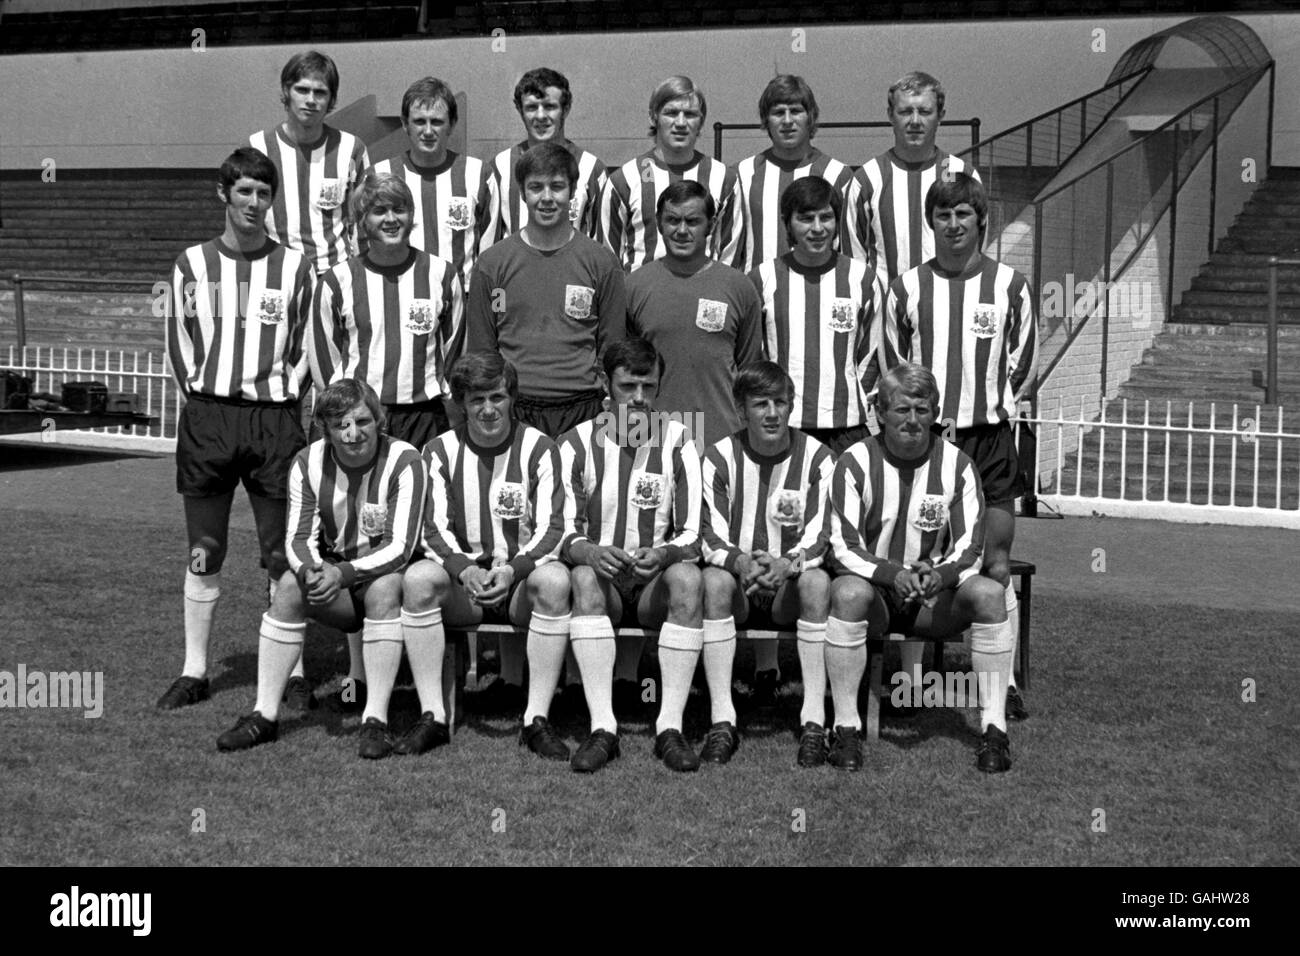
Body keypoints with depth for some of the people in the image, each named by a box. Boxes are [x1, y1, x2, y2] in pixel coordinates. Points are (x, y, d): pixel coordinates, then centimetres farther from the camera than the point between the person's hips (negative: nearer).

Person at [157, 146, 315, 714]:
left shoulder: (293, 266, 5)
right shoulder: (193, 263, 6)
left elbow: (307, 345, 8)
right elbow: (178, 341, 8)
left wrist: (284, 396, -1)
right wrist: (201, 398, 1)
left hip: (275, 421, -1)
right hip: (207, 418, 1)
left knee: (283, 554, 1)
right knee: (203, 553, 5)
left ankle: (292, 672, 9)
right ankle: (194, 671, 14)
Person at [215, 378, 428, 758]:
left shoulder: (403, 462, -18)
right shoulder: (309, 463, -4)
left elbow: (400, 548, -24)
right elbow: (299, 538, -8)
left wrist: (344, 573, -38)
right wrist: (310, 570, -32)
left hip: (386, 574, -3)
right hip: (334, 575, 4)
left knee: (384, 588, -35)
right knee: (290, 585, -24)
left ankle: (376, 720, -31)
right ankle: (265, 714, -19)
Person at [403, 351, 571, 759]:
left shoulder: (538, 448, 1)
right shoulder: (441, 451, 5)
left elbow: (551, 528, -6)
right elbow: (434, 529, -3)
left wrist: (512, 569, -25)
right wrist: (465, 570, -24)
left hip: (523, 577, -1)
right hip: (462, 578, 1)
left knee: (555, 580, -35)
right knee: (417, 578, -30)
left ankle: (537, 718, -29)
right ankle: (435, 716, -23)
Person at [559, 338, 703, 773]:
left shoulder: (677, 442, 0)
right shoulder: (577, 444, 0)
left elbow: (693, 534, -5)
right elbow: (561, 532, -6)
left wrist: (662, 554, -28)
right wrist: (589, 552, -30)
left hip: (656, 581, 0)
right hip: (601, 577, 0)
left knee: (689, 579, -32)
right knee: (583, 577, -33)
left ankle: (670, 726, -30)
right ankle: (602, 726, -35)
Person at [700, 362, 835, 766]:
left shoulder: (816, 457, -1)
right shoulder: (720, 458, 0)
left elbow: (821, 536, -8)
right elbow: (708, 537, -8)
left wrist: (787, 564, -29)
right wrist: (740, 562, -29)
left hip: (791, 588, 0)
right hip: (737, 585, 1)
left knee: (817, 580, -33)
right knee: (714, 580, -33)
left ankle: (814, 721, -31)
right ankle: (722, 720, -32)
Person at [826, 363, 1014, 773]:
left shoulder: (956, 465, 0)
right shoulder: (856, 463, -5)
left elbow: (969, 548, -4)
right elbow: (844, 547, -11)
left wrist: (941, 574, -27)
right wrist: (893, 574, -29)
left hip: (936, 592, 2)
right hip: (873, 588, -2)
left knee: (988, 593, -26)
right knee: (848, 593, -36)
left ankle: (994, 730, -21)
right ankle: (846, 728, -27)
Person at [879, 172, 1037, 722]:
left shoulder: (1009, 285, 3)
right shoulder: (907, 287, 4)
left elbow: (1022, 371, 8)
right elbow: (890, 371, 8)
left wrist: (985, 410, 2)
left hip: (990, 439, 0)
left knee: (996, 563, 2)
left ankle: (1005, 682, 8)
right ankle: (911, 681, 9)